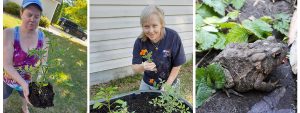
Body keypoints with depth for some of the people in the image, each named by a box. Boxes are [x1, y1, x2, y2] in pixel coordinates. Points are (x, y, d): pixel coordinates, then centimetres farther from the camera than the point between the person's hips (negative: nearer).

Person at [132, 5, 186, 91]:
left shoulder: (173, 37, -24)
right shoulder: (140, 41, -18)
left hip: (169, 84, -2)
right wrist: (143, 67, -35)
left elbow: (177, 65, -15)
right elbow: (135, 67, -13)